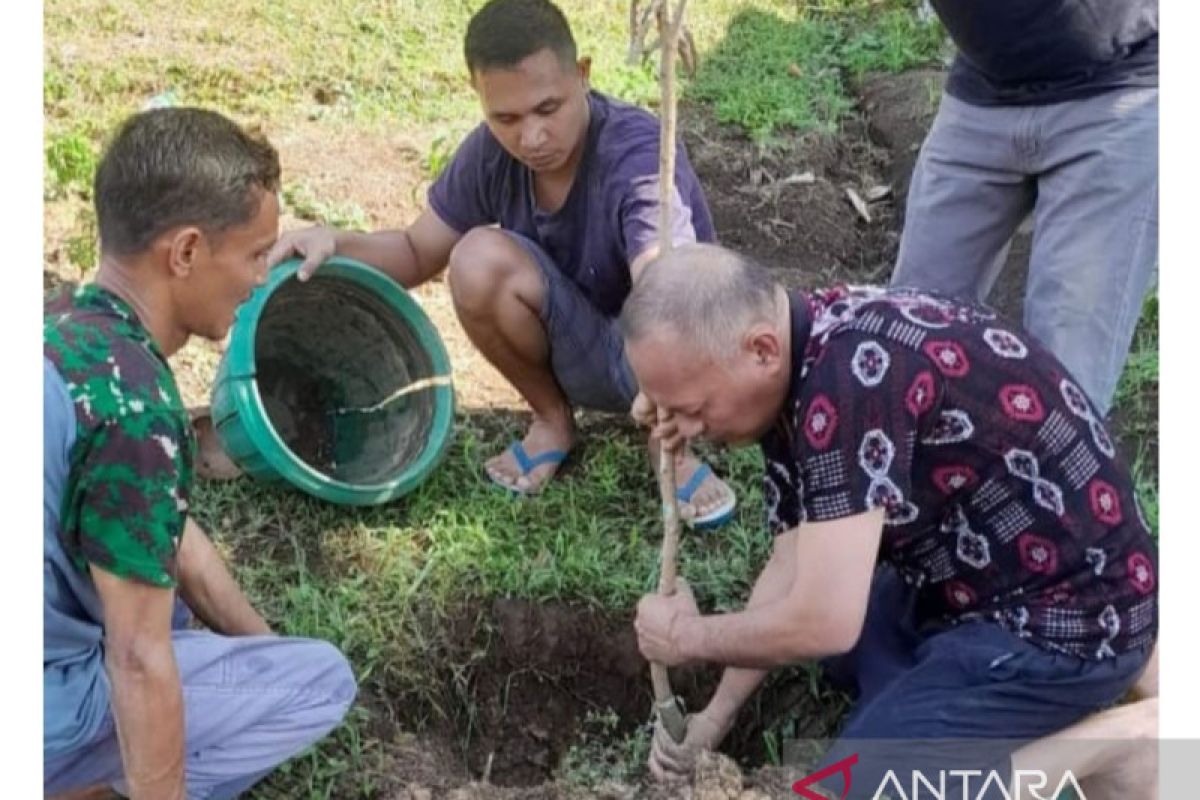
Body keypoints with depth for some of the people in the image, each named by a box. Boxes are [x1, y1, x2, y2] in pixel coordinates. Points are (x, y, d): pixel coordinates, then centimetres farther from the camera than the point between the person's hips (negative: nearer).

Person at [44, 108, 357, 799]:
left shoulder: (65, 327, 2)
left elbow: (174, 538, 11)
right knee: (323, 682, -2)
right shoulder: (131, 404, -26)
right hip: (42, 712, -8)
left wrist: (266, 648, 16)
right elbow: (141, 665, -21)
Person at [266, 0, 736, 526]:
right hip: (588, 356, 4)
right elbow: (418, 253, 1)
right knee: (477, 260, -24)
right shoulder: (491, 152, -14)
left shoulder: (639, 153, -30)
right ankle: (553, 420, 1)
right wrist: (335, 244, -20)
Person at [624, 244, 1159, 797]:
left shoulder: (853, 371, -31)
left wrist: (685, 638, -11)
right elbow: (792, 563, 8)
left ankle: (1111, 742, -4)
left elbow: (824, 625, -29)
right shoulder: (797, 362, -2)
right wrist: (714, 717, 8)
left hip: (1069, 617, -9)